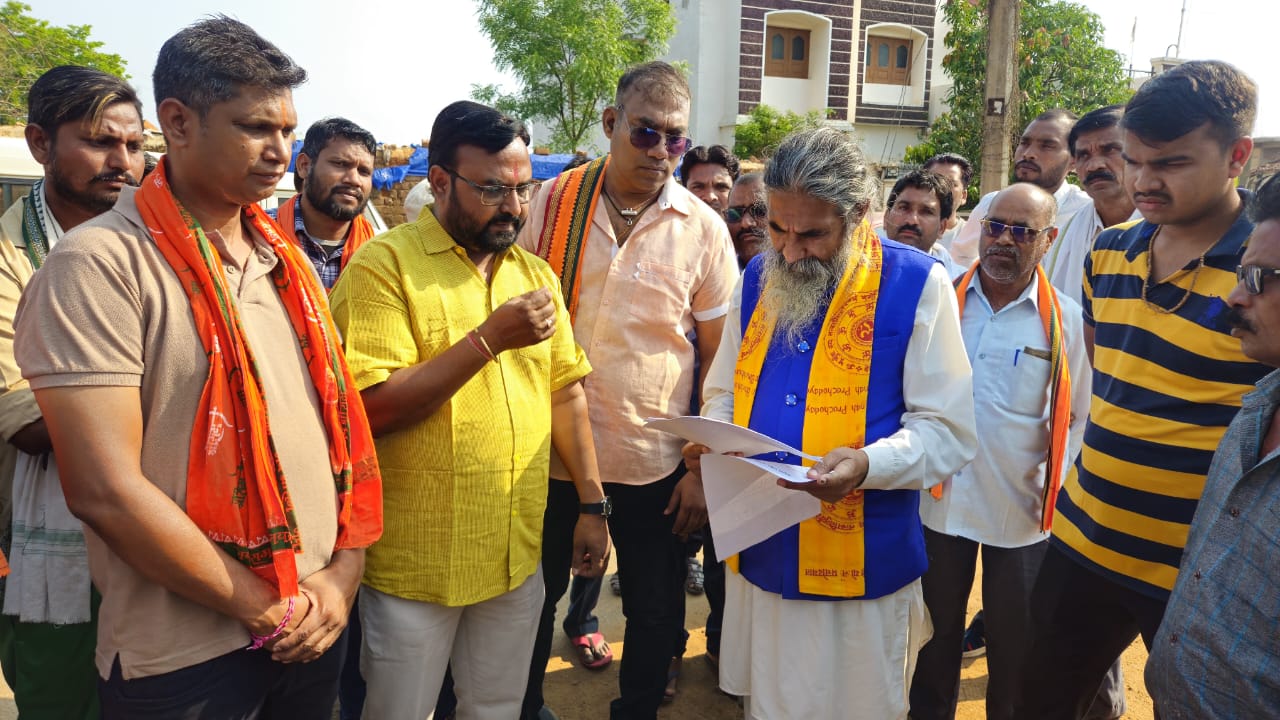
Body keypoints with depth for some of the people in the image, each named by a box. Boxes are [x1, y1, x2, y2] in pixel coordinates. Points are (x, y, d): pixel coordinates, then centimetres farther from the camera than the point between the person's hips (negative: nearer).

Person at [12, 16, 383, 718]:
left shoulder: (286, 260, 6)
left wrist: (345, 568, -3)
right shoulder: (101, 263, -14)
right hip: (183, 656, -5)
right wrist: (265, 608, -13)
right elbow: (104, 489, -19)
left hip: (317, 623, 6)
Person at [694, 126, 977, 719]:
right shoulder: (756, 278, 5)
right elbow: (723, 393, 15)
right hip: (759, 558, 4)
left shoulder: (916, 284, -10)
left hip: (861, 565, -4)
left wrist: (868, 463, -28)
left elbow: (948, 432, -10)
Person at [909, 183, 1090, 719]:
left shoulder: (1065, 321, -3)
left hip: (1022, 513, 0)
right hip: (940, 501, 1)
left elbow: (1078, 422, 3)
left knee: (1015, 653, 16)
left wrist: (1056, 485, -5)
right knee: (936, 639, 18)